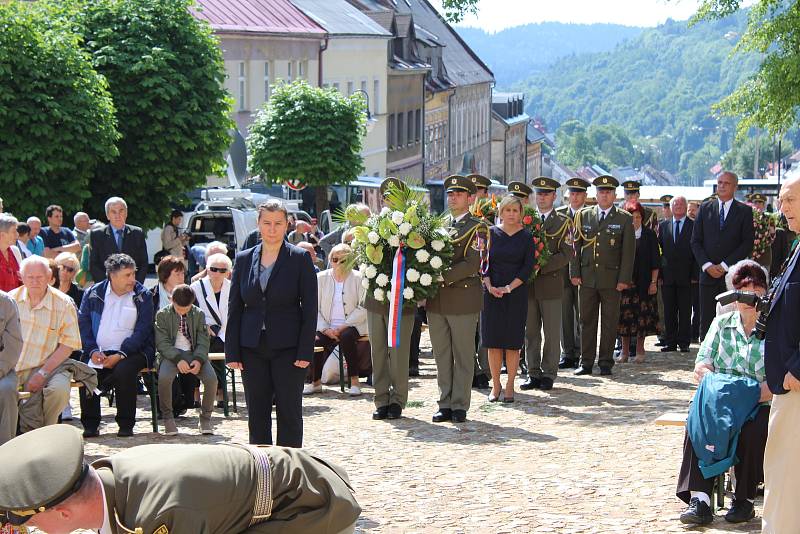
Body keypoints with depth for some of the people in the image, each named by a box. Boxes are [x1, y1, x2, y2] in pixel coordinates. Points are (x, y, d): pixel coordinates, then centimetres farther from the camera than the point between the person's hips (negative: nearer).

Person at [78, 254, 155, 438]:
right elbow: (83, 325, 5)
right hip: (99, 352, 2)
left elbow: (142, 330, -5)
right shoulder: (93, 294, 9)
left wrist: (120, 355, -16)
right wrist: (93, 351, -11)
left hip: (131, 351, -2)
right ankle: (90, 425, -11)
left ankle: (126, 425, -17)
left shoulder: (142, 296, 3)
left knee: (124, 370, -33)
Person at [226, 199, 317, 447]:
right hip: (252, 349, 3)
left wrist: (305, 351, -10)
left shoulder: (300, 259, -1)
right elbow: (234, 308, 8)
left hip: (287, 348, -3)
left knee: (289, 412, 1)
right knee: (257, 414, 7)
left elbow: (310, 309, -4)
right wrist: (232, 352, 2)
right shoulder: (243, 259, 8)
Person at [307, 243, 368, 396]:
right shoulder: (321, 278, 9)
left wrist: (344, 326, -16)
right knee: (316, 341, -27)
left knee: (347, 336, -35)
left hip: (351, 326, -2)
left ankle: (354, 381, -26)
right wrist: (325, 329, -10)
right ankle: (315, 382, -7)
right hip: (327, 328, 2)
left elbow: (364, 308, -5)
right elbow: (314, 308, 6)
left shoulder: (358, 279, 2)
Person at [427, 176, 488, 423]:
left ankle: (459, 406, 5)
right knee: (442, 356, 7)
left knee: (463, 355, 0)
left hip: (463, 299, -5)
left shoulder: (477, 228, -1)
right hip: (436, 300, 5)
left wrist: (442, 277, -18)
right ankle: (445, 404, 13)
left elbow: (473, 264, -12)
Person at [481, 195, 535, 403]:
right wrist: (490, 286, -12)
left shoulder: (526, 237, 2)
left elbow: (527, 268, -3)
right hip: (492, 292, 1)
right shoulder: (491, 233, 4)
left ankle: (510, 386, 7)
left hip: (516, 293, -1)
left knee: (512, 341, 0)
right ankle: (495, 386, 10)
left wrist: (508, 288, -13)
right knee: (493, 340, 1)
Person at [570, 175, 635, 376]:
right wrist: (574, 273, 1)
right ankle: (586, 362, 10)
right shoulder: (583, 215, 9)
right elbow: (575, 246, 9)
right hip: (587, 277, 2)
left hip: (612, 279, -2)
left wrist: (624, 279, -6)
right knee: (587, 320, 4)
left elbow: (628, 251, 1)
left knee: (609, 322, 2)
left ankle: (606, 362, 10)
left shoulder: (624, 219, 3)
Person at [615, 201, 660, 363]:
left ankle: (640, 349, 11)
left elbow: (655, 262, 3)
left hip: (643, 282, -1)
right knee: (624, 315, 0)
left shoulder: (649, 235, 3)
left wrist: (653, 282, -3)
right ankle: (625, 350, 8)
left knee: (642, 315, 2)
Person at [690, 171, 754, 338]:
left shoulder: (745, 211, 4)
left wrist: (724, 265, -9)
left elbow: (748, 243, -3)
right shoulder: (705, 209, 11)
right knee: (706, 320, 0)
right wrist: (707, 265, -6)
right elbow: (695, 241, 8)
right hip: (708, 274, 2)